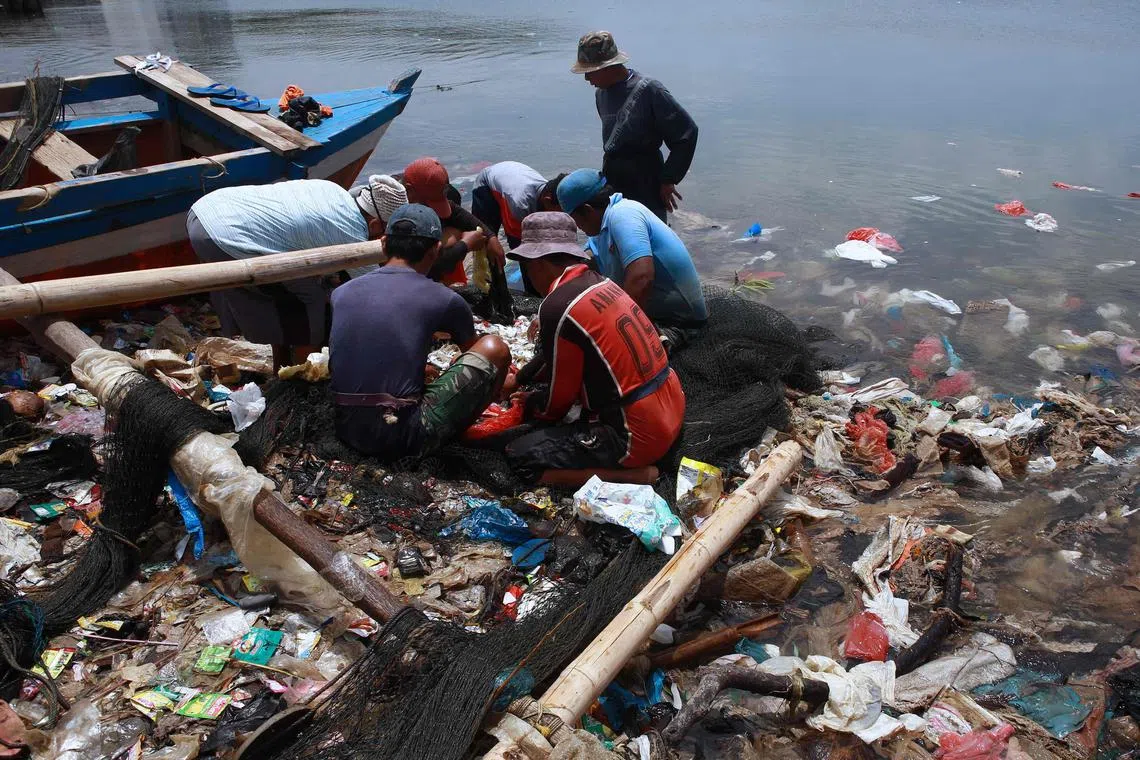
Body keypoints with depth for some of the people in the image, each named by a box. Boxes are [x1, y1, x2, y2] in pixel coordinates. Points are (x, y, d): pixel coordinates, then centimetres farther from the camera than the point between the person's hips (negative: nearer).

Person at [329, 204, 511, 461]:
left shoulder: (341, 293, 9)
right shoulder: (443, 299, -4)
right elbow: (474, 352, 16)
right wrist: (498, 378, 40)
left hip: (347, 431, 6)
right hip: (404, 436, -6)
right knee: (494, 348, 2)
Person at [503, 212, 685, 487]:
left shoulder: (557, 307, -18)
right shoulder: (600, 282, 7)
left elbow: (559, 398, -8)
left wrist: (530, 406, 14)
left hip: (637, 437, -9)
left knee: (520, 456, -2)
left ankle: (631, 474, -7)